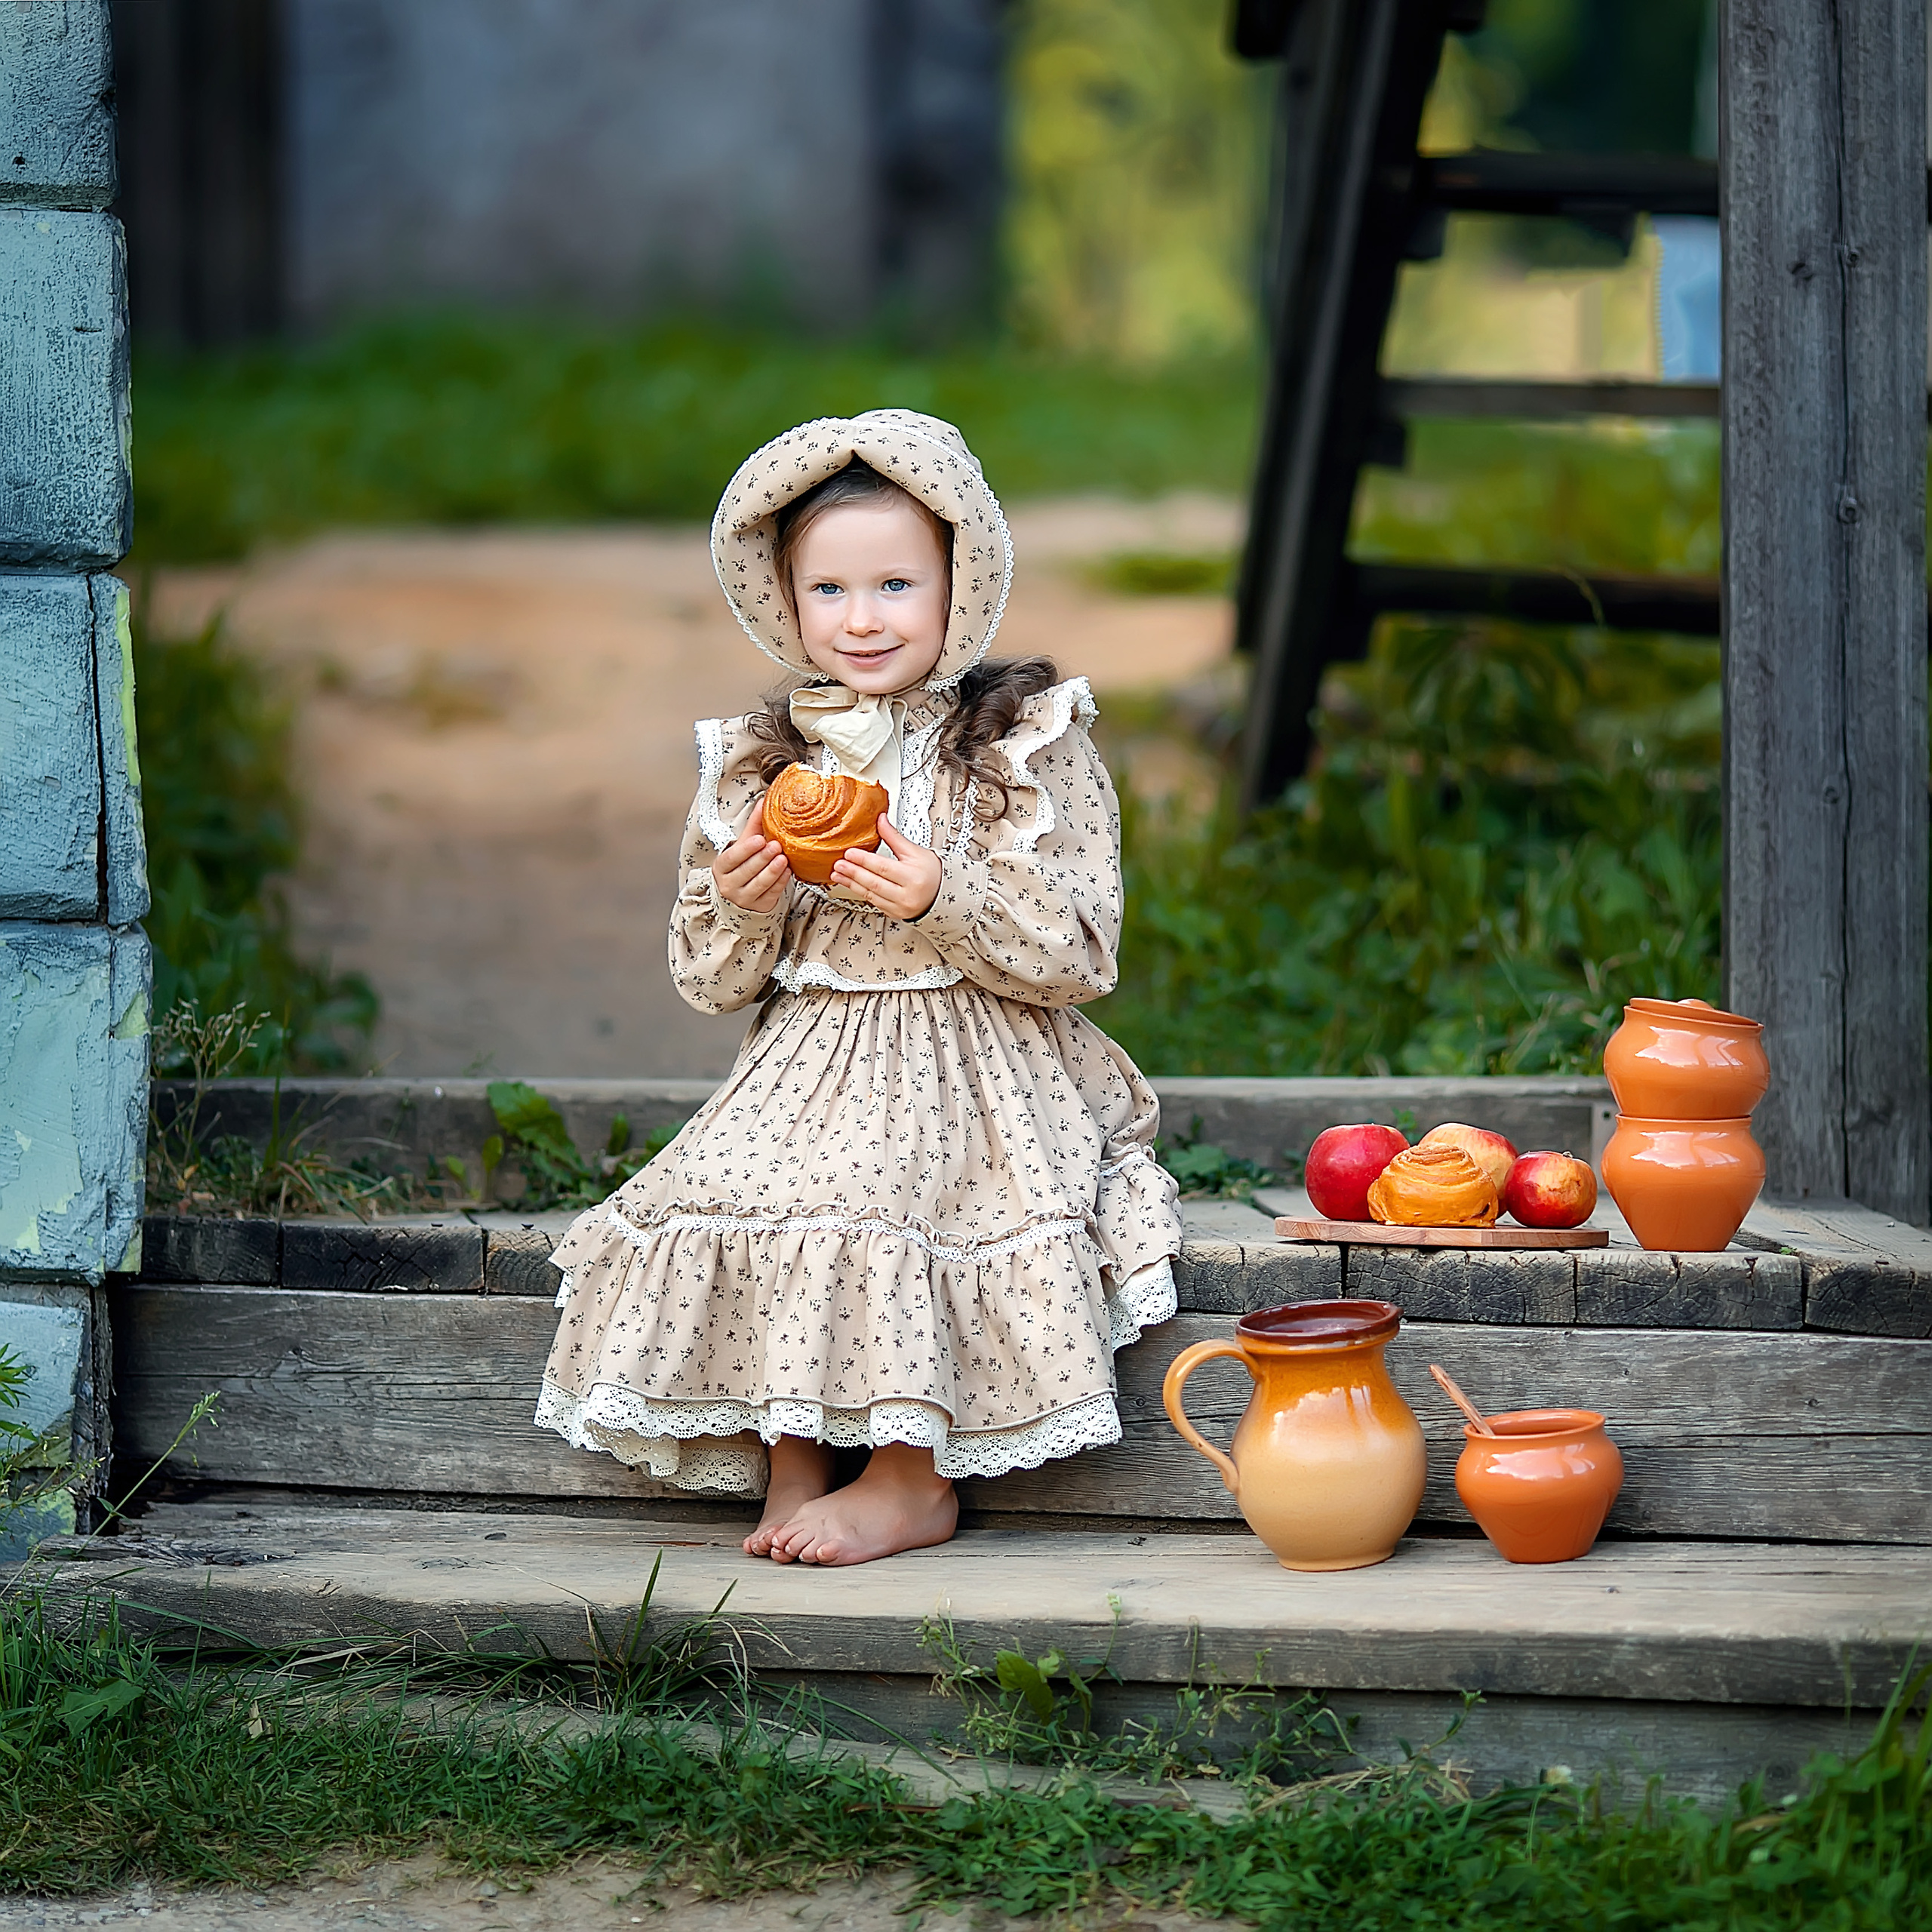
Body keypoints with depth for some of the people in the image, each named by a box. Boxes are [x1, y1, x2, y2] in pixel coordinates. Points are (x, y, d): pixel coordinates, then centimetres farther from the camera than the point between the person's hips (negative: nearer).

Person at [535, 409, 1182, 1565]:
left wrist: (941, 899, -21)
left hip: (978, 1070, -4)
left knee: (867, 1204, -31)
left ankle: (909, 1482, -17)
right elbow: (711, 983, 13)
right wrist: (739, 904, -9)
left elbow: (1080, 958, -6)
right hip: (808, 1068, 4)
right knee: (723, 1200, -24)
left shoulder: (1029, 746, -1)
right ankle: (788, 1467, -12)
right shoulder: (757, 766, 10)